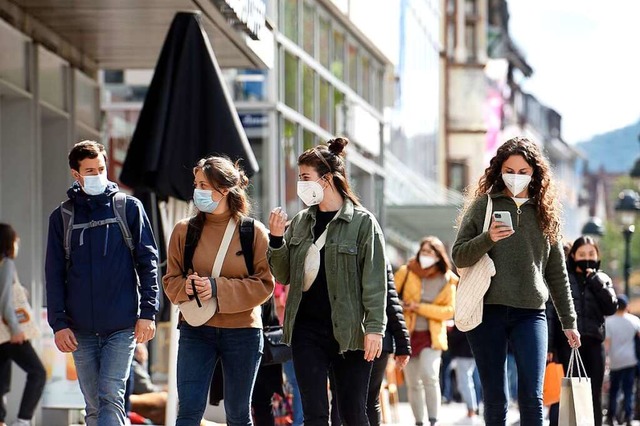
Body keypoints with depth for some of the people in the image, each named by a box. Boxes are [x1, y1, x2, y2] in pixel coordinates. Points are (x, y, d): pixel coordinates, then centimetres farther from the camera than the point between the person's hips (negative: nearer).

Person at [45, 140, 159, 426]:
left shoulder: (129, 208, 4)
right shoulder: (62, 217, 8)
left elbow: (148, 261, 3)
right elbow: (54, 274, 8)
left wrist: (148, 312, -5)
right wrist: (58, 323, -1)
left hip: (122, 326, -3)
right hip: (81, 329, 3)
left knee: (111, 397, -12)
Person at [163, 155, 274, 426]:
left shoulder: (253, 232, -3)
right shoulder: (185, 230, 3)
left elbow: (264, 285, -7)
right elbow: (170, 281, 7)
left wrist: (218, 288, -18)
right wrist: (187, 286, -17)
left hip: (242, 331, -1)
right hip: (195, 330, 1)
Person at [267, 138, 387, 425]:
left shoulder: (363, 223, -4)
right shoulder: (300, 223, 11)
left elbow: (374, 281, -7)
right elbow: (283, 275, 12)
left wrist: (374, 327, -13)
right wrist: (276, 240, -4)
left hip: (348, 333, -4)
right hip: (307, 329, 4)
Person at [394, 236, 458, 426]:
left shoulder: (447, 280, -1)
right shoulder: (406, 272, -2)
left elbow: (449, 310, -7)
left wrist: (420, 307, -15)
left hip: (431, 336, -1)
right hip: (408, 334, 2)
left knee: (429, 375, -22)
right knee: (413, 383, 3)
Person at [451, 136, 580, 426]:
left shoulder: (545, 213, 12)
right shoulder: (483, 205, 6)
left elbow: (556, 272, 16)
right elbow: (459, 257, 2)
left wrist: (569, 321, 15)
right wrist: (487, 238, -16)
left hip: (530, 314, 1)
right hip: (488, 313, -1)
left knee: (532, 399, -10)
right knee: (495, 399, 2)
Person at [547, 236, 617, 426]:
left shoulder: (602, 280, 15)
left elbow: (611, 307, 0)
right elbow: (550, 314, -1)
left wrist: (595, 281, -4)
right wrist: (548, 346, -9)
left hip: (594, 343, 3)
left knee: (594, 395, 3)